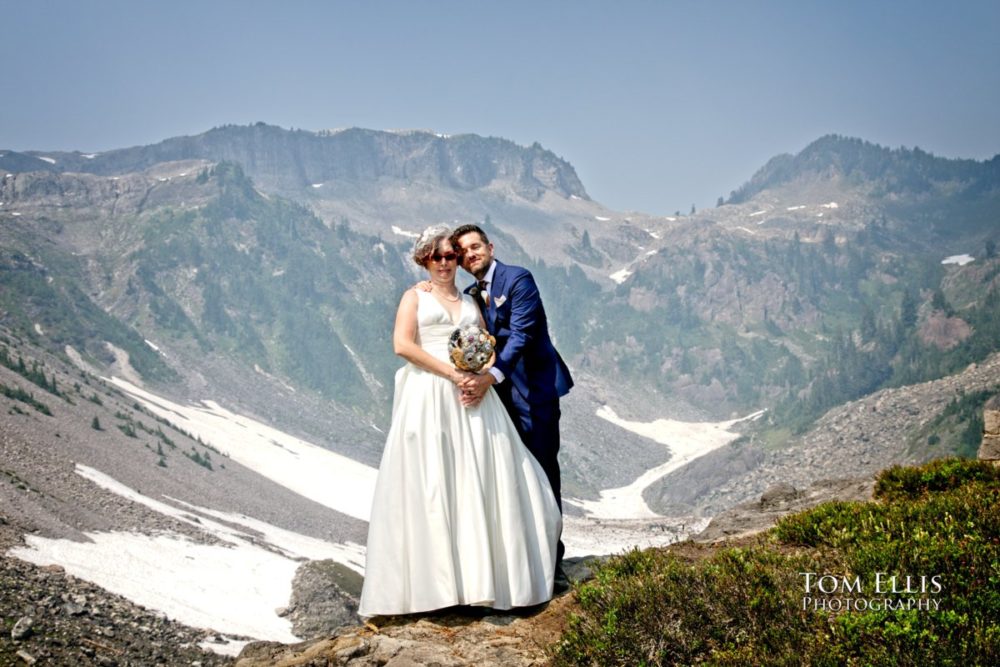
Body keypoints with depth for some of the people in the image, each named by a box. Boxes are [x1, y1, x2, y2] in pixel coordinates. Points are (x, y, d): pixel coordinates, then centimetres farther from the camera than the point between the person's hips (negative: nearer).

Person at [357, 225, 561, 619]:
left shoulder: (471, 303, 21)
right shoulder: (414, 297, 9)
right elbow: (402, 345, -6)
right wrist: (451, 372, -13)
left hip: (472, 397, 4)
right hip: (429, 400, -3)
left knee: (480, 482, -2)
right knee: (430, 487, -7)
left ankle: (482, 577, 3)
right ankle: (431, 582, -6)